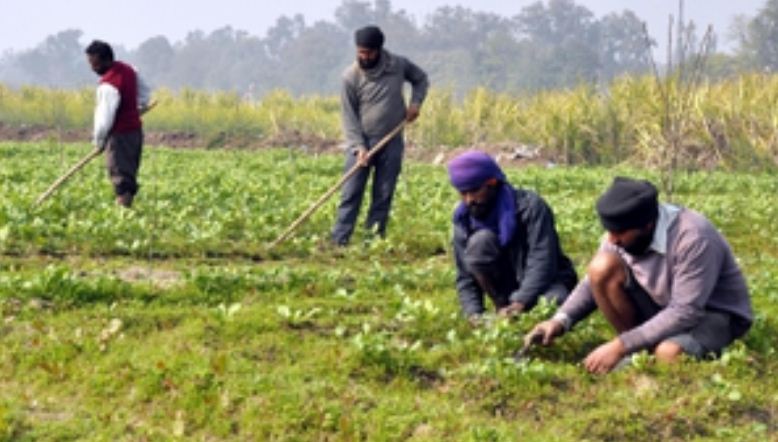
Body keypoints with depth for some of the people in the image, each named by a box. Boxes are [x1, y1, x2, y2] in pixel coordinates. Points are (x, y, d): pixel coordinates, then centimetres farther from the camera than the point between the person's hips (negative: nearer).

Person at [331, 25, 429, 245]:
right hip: (362, 142, -2)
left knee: (384, 195, 4)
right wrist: (359, 147, -16)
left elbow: (421, 79, 17)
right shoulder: (351, 76, -9)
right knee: (351, 193, -5)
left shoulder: (398, 65, -2)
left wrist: (416, 102, -1)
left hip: (391, 143, 2)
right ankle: (338, 241, -4)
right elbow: (348, 115, -8)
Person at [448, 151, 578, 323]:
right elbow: (465, 277, -2)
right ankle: (502, 307, -15)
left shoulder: (530, 206, -18)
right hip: (508, 288, 4)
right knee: (480, 241, -22)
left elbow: (542, 260, -27)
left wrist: (520, 303, -39)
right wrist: (473, 313, -21)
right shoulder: (464, 220, -3)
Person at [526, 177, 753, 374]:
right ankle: (637, 353, -6)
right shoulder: (623, 230, -12)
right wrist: (561, 320, -21)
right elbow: (594, 282, -3)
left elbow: (685, 312, -33)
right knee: (602, 268, -18)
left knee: (668, 353, -39)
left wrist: (621, 346, -34)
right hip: (662, 305, 6)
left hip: (716, 313, -6)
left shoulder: (692, 237, -31)